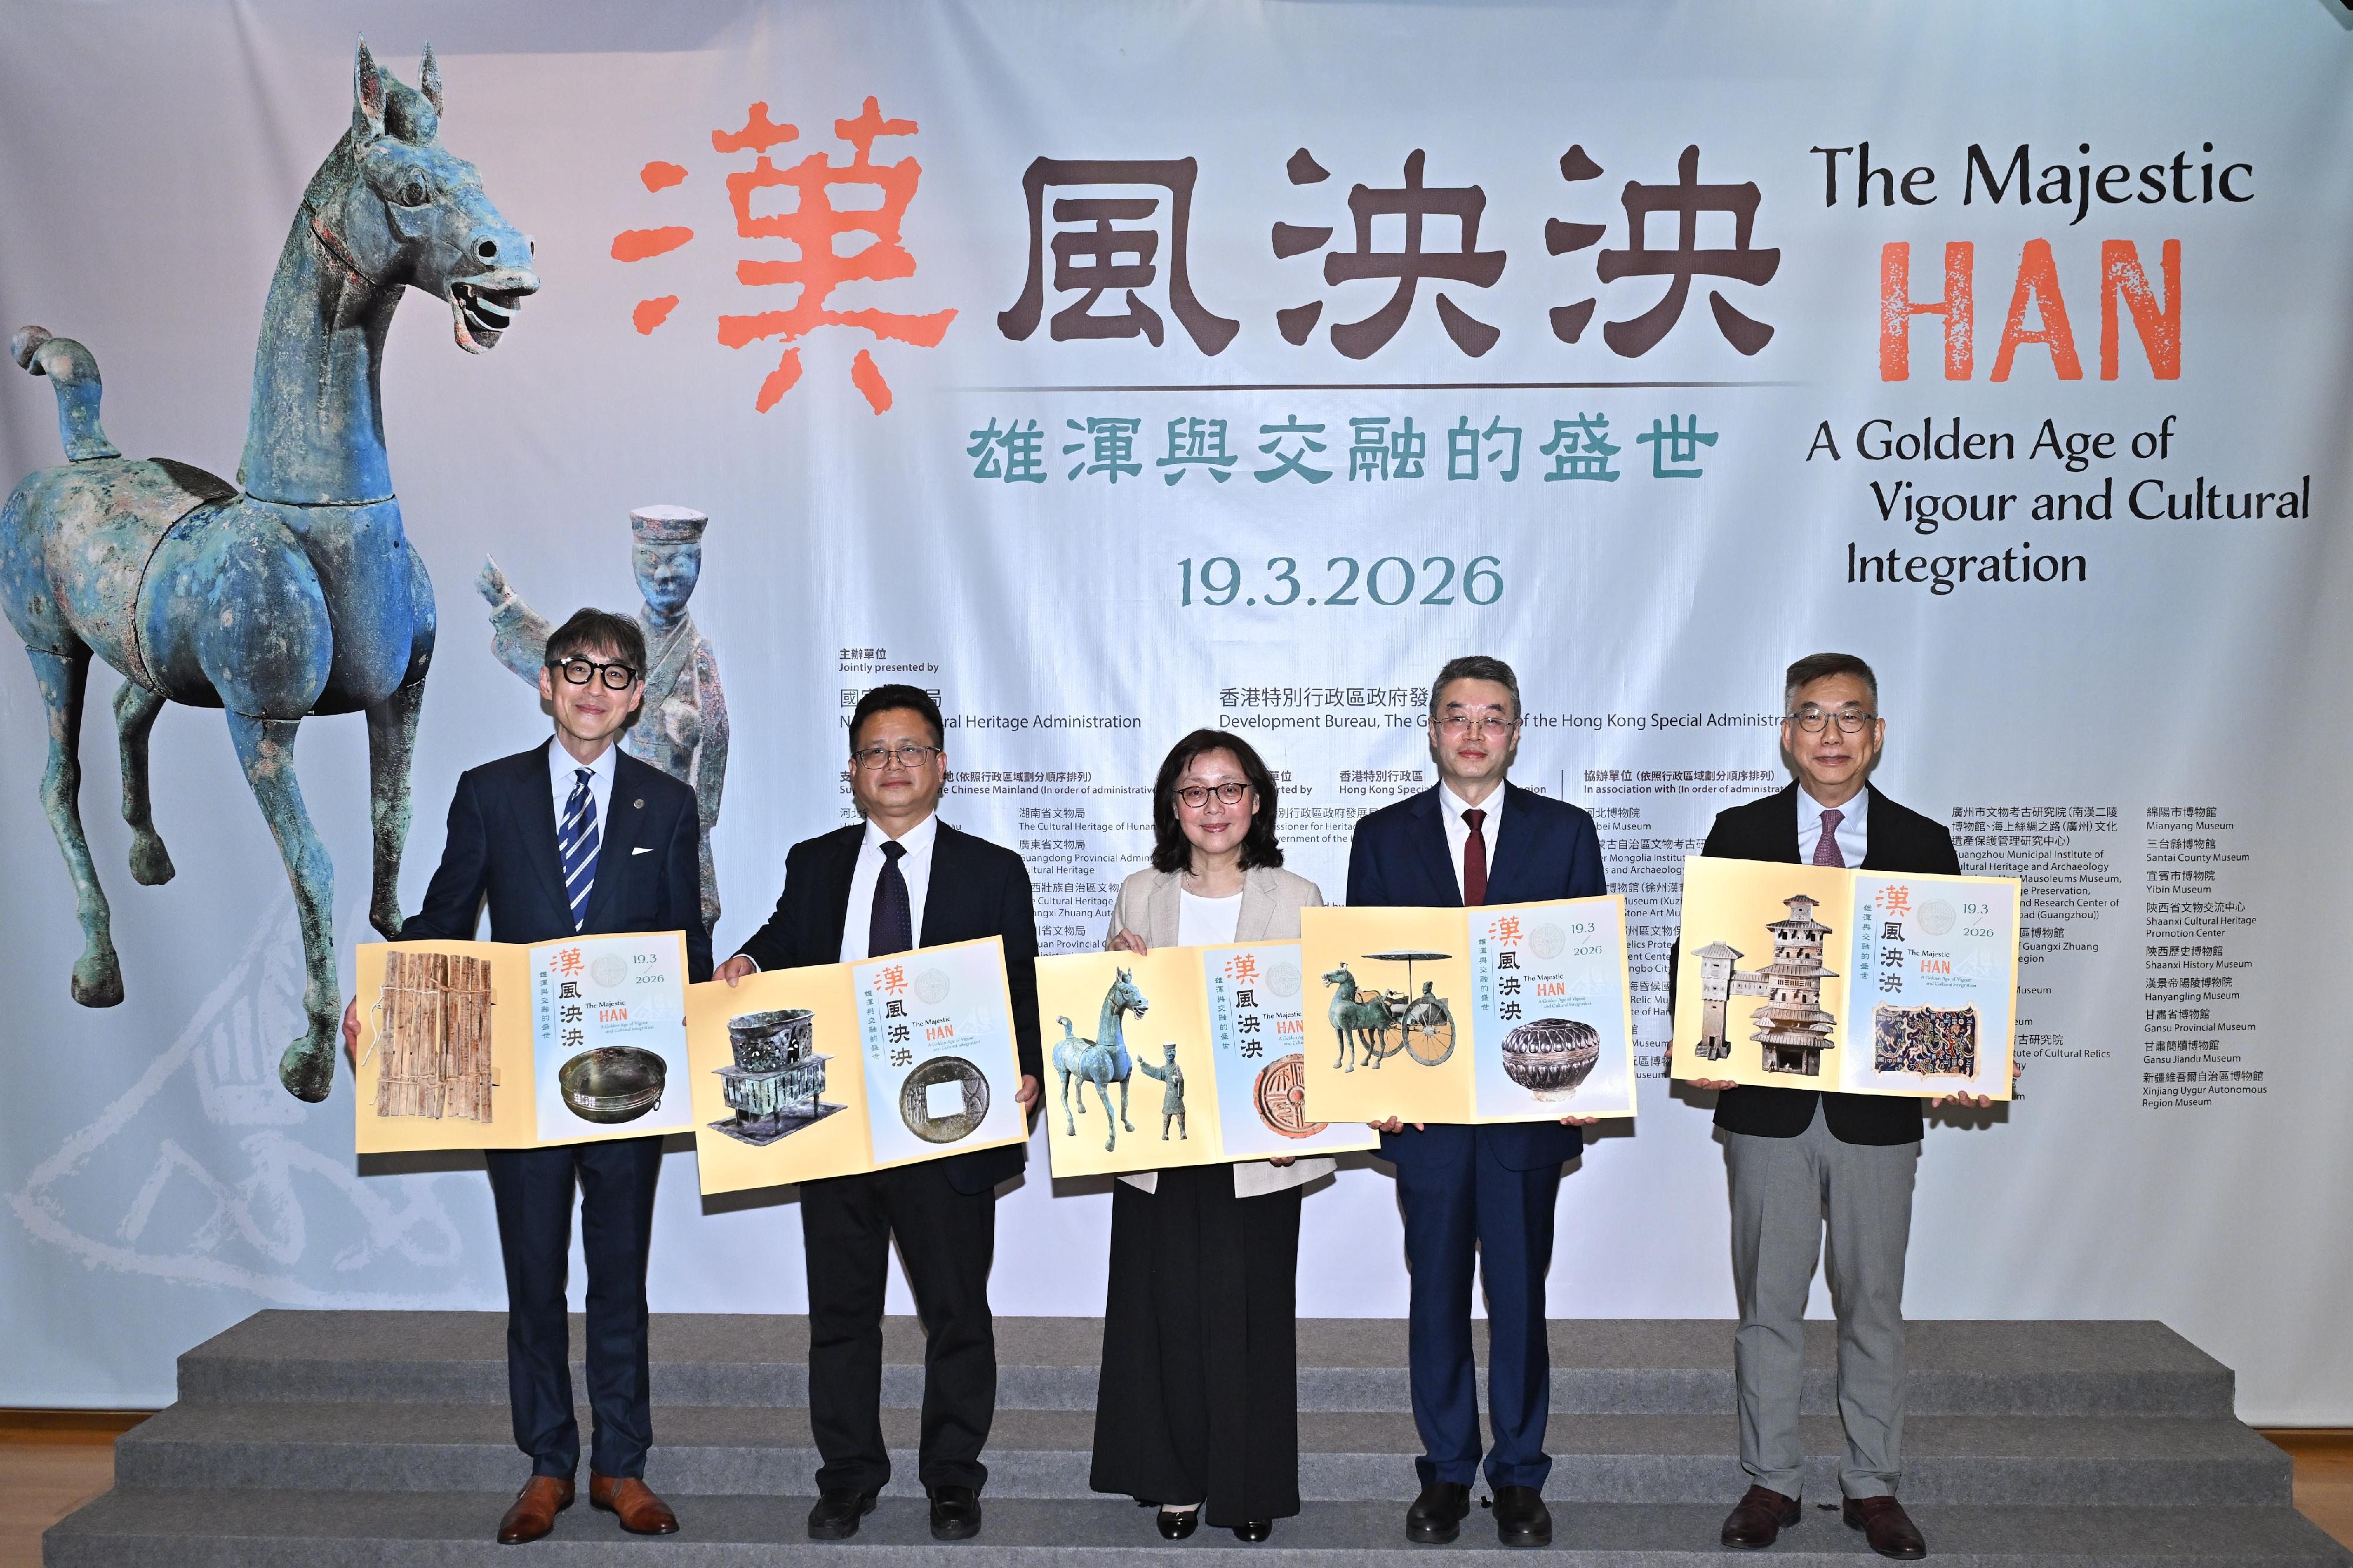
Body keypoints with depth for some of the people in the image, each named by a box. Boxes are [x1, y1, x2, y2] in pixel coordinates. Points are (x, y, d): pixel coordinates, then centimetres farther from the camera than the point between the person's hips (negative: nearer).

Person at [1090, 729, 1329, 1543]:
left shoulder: (1296, 899, 3)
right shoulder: (1140, 896, 7)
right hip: (1158, 1140, 1)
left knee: (1249, 1309, 3)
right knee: (1166, 1307, 5)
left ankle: (1249, 1485, 20)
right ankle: (1175, 1479, 22)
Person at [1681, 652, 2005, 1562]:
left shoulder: (1923, 845, 5)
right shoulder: (1738, 835, 3)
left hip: (1879, 1110, 1)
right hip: (1766, 1106, 0)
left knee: (1874, 1306, 11)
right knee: (1769, 1305, 9)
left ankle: (1874, 1488, 24)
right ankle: (1771, 1483, 22)